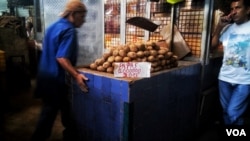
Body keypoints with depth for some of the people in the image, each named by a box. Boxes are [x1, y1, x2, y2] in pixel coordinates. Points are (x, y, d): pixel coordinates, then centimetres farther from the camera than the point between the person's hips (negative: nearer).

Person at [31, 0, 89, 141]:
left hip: (45, 75, 11)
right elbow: (61, 58, -27)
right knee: (49, 113, 3)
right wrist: (76, 75, -27)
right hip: (55, 79, -11)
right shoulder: (69, 30, -17)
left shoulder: (53, 26, 12)